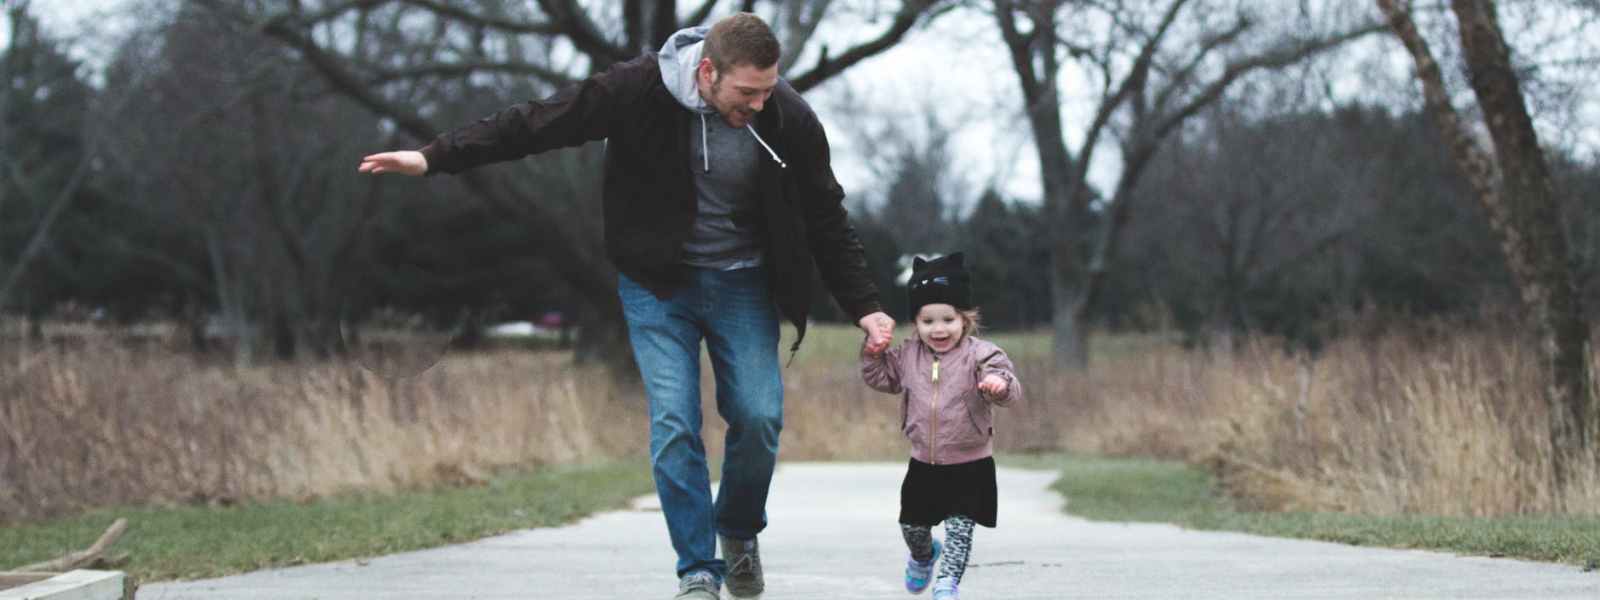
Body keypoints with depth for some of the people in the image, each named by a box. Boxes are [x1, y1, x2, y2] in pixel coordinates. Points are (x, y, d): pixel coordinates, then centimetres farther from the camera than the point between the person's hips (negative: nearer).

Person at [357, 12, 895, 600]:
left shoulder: (789, 121, -16)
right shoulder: (640, 90, -21)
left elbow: (827, 220, -2)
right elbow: (538, 122, -14)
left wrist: (864, 306, -4)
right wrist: (436, 156, -15)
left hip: (743, 285, 1)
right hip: (657, 284, -1)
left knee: (758, 417, -8)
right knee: (673, 423, -11)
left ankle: (739, 532, 21)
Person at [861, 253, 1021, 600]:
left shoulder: (980, 355, -15)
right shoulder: (909, 355, 0)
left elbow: (1010, 390, -27)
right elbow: (884, 378, 15)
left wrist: (1000, 385, -51)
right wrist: (872, 356, -4)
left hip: (970, 465, -5)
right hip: (924, 463, 5)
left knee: (959, 526, -9)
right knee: (912, 525, 16)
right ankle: (923, 557, 47)